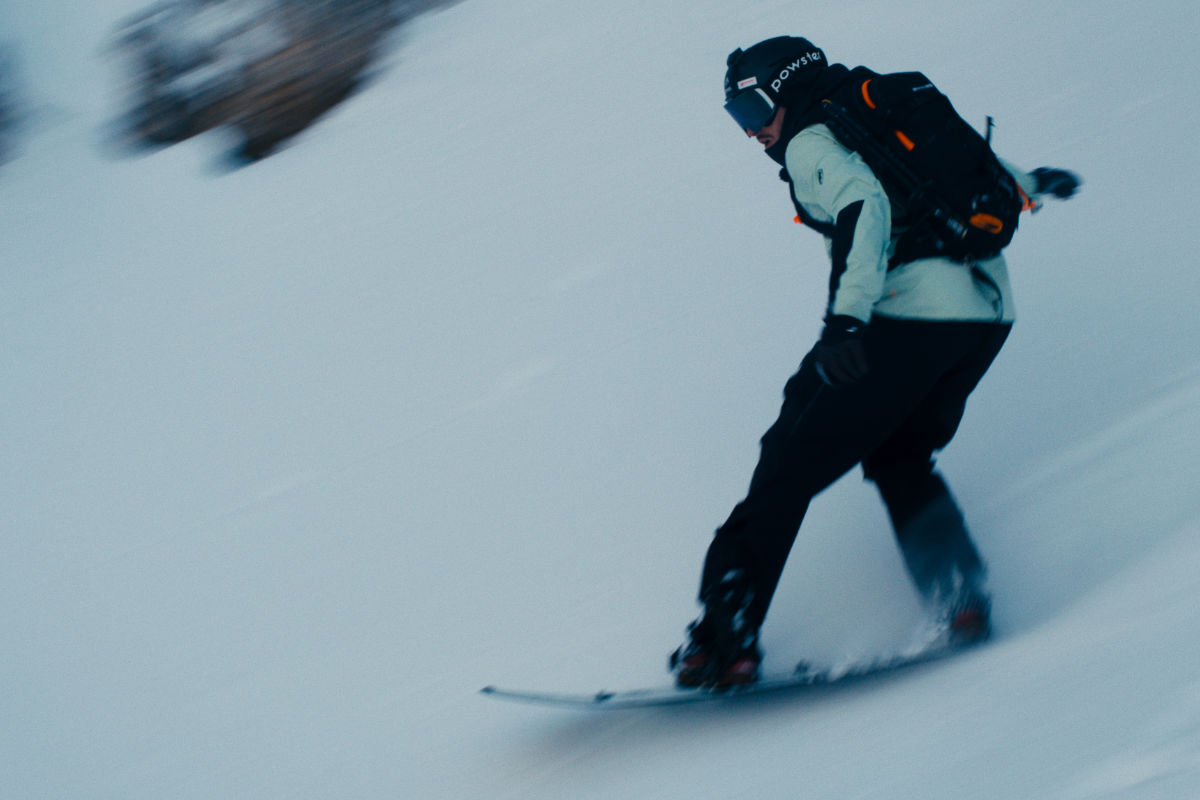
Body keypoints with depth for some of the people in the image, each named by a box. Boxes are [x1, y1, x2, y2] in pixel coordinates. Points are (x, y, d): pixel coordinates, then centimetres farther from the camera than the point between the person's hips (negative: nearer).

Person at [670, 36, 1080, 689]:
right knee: (897, 458, 26)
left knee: (792, 466, -4)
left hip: (910, 317, -8)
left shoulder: (812, 144, 1)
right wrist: (1026, 182, 60)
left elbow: (865, 205, -19)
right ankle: (960, 595, 9)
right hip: (990, 312, 8)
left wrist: (847, 317, -30)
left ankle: (726, 635, -8)